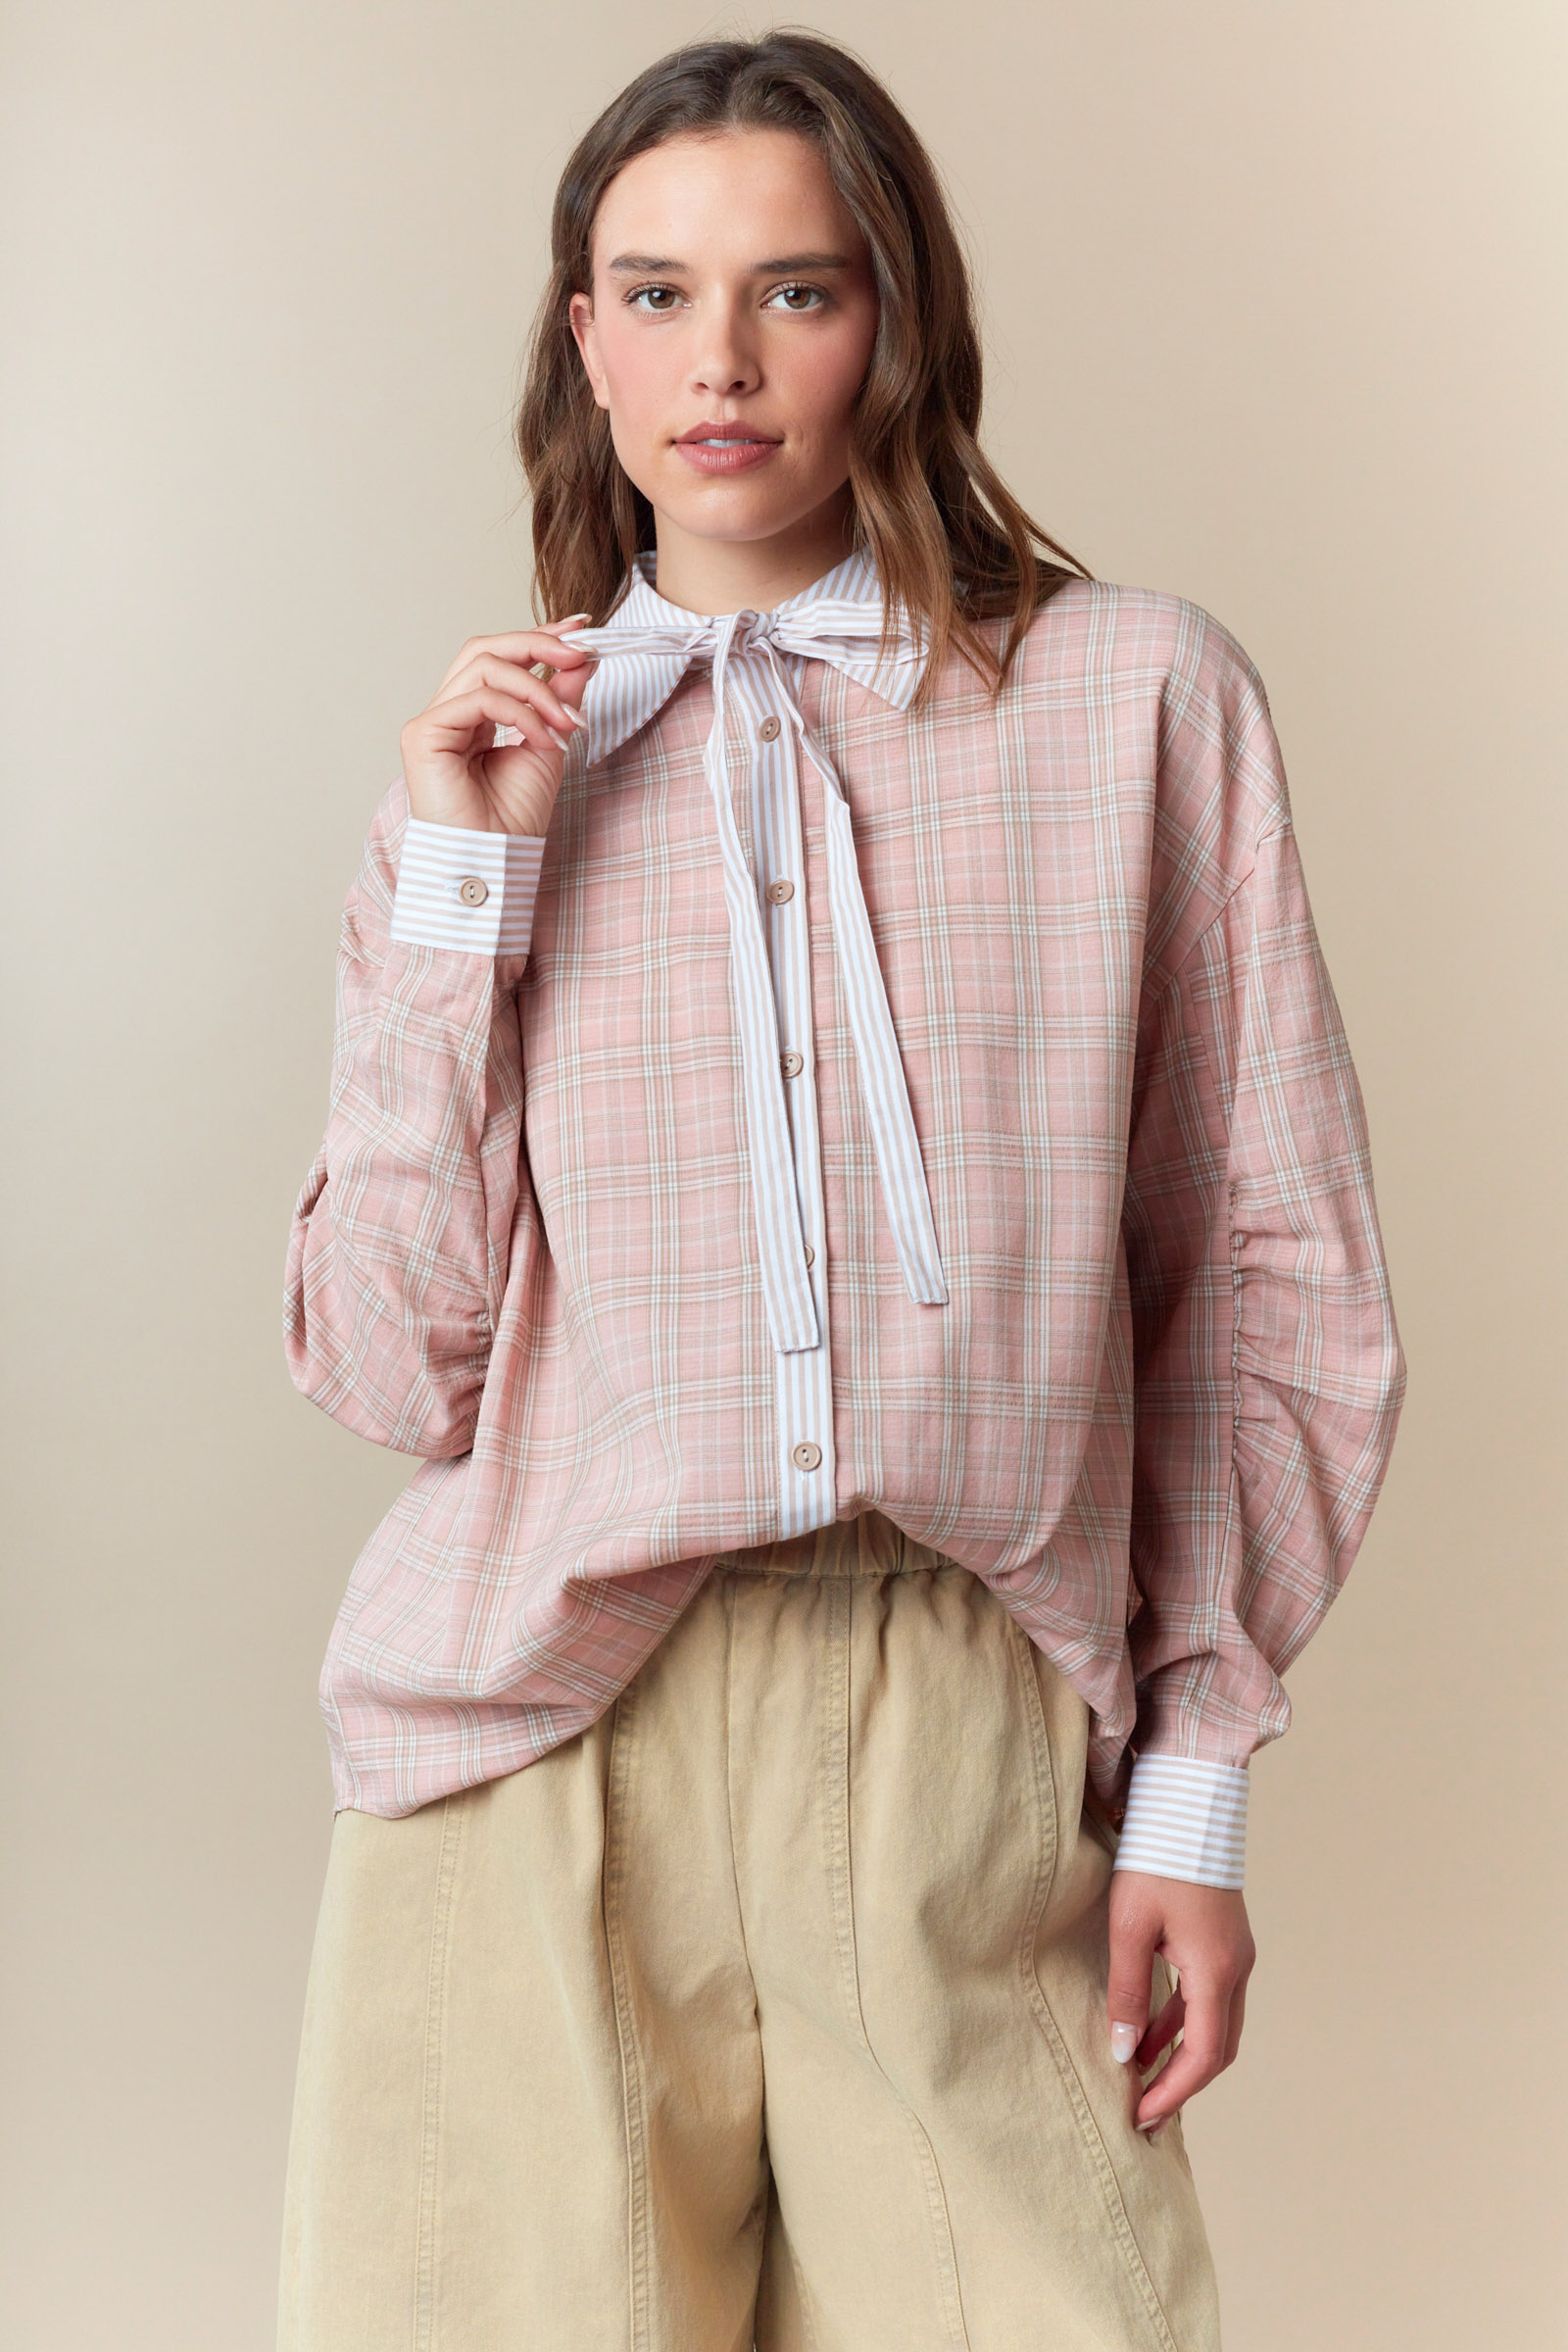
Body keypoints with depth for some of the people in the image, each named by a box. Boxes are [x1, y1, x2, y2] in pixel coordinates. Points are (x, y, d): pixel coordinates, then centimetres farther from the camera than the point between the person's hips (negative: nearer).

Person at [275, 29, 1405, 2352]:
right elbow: (394, 1371, 3)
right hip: (548, 1748, 2)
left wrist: (1197, 1774, 2)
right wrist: (465, 887, -3)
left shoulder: (1139, 697, 3)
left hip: (976, 1735, -1)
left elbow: (1270, 1274, 5)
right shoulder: (492, 767, 11)